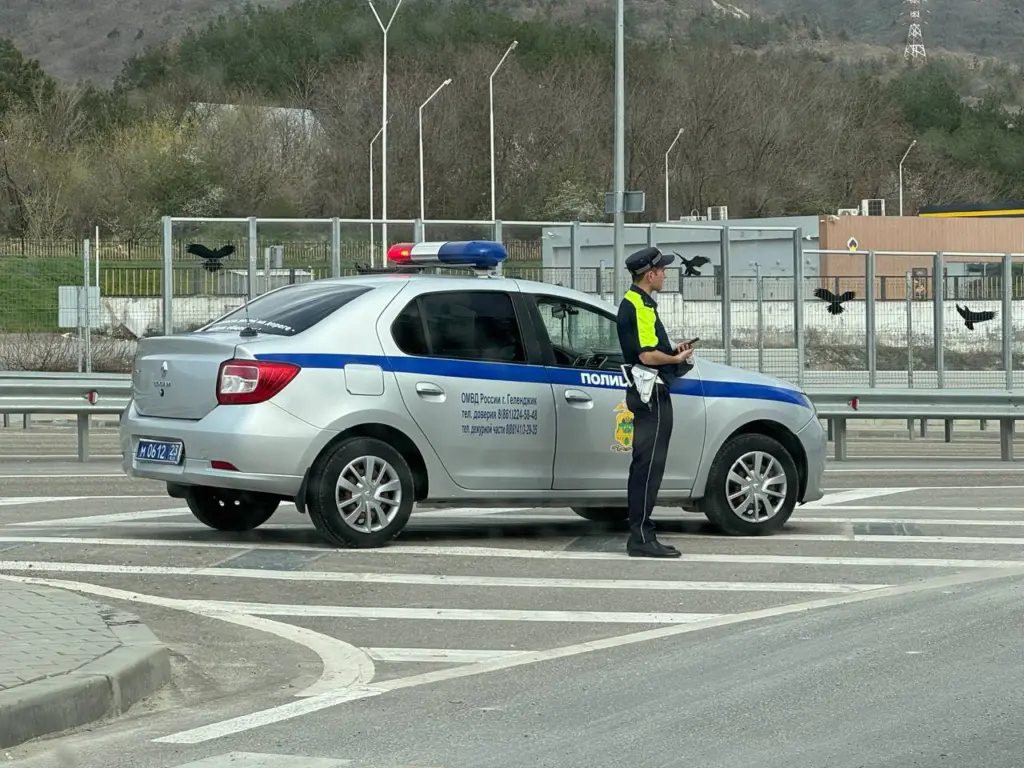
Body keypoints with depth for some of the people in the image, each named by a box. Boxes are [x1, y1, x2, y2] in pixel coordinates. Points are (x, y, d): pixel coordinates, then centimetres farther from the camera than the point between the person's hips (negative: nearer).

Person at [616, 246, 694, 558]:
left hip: (644, 393, 11)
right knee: (649, 465, -11)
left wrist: (673, 349, 15)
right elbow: (647, 356, -22)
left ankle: (640, 535, 16)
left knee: (644, 465, 12)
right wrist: (677, 359, -7)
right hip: (651, 394, -11)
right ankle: (641, 537, -11)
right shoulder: (639, 306, -16)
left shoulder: (633, 303, 18)